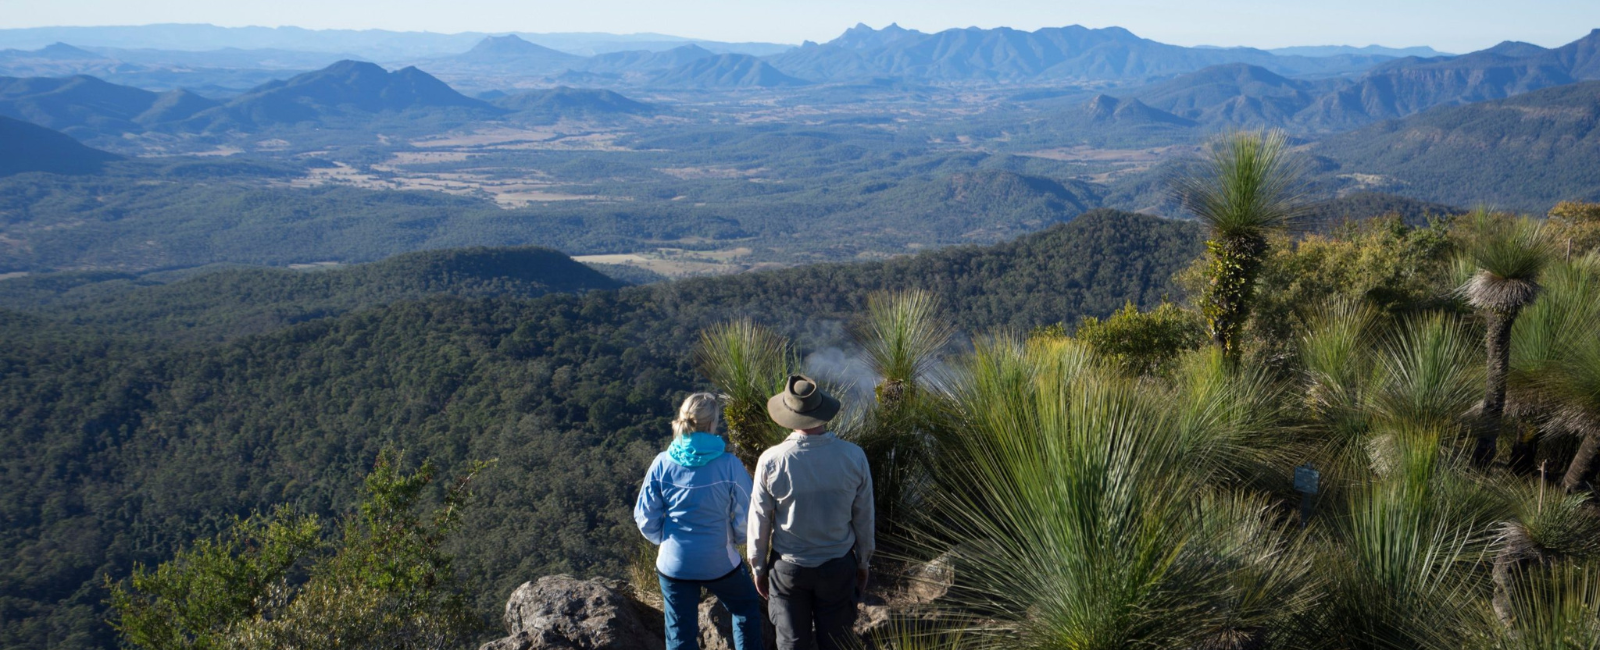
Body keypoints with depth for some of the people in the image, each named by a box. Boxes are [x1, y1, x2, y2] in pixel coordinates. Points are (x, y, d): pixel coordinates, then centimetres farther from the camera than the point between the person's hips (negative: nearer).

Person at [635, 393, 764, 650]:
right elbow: (746, 516, -10)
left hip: (673, 564, 2)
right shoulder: (729, 465, -17)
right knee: (746, 608, 26)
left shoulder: (663, 463, -10)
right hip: (719, 563, -2)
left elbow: (645, 518, -3)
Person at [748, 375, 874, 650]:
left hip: (787, 568, -1)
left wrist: (759, 568, 8)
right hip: (839, 566, 1)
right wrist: (863, 563, 12)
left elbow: (759, 522, -8)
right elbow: (864, 518, -3)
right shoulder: (854, 457, -14)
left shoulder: (771, 461, -18)